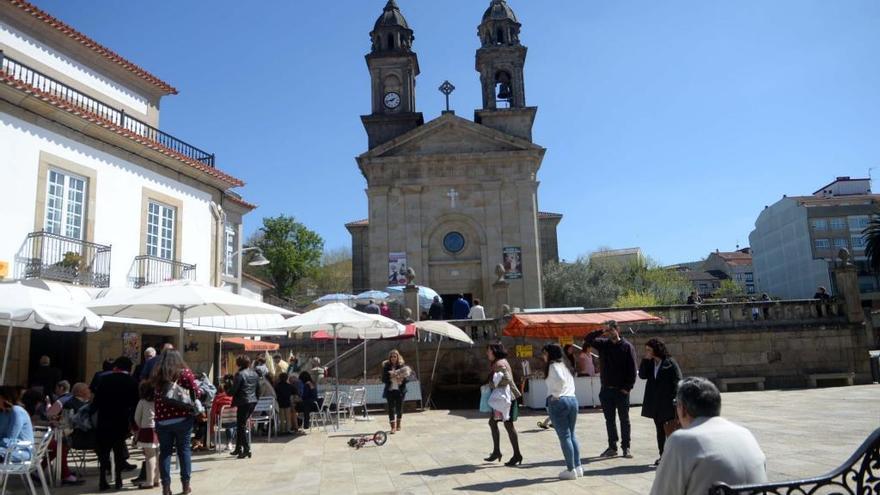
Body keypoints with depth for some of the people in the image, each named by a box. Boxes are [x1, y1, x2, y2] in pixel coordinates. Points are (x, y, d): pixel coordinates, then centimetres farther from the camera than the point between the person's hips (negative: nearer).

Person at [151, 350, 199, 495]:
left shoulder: (156, 375, 5)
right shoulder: (185, 372, -3)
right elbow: (195, 392, -6)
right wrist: (195, 407, 9)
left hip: (162, 419, 1)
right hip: (183, 418, -1)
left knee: (165, 451, 10)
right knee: (184, 449, 9)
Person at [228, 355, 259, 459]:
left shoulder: (239, 374, -13)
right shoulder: (254, 374, 10)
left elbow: (234, 390, -13)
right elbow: (258, 389, 14)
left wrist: (227, 392, 7)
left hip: (243, 402, -8)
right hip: (253, 402, 8)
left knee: (241, 426, 0)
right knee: (241, 425, 18)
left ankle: (246, 449, -3)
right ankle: (238, 448, 25)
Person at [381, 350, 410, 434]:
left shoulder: (402, 366, -1)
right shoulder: (386, 366, 0)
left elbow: (407, 378, -1)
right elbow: (383, 379, -3)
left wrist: (402, 379, -21)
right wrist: (390, 376, -19)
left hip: (400, 390, 0)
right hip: (390, 390, 0)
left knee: (399, 408, 10)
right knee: (391, 408, -5)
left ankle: (398, 425, 30)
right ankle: (393, 427, -3)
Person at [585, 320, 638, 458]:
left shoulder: (627, 346, -6)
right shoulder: (603, 344, 5)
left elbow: (632, 369, -8)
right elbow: (588, 340, 5)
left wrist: (628, 387, -13)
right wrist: (600, 332, -8)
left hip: (621, 390, -4)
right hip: (606, 389, 4)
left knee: (624, 420, 7)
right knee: (609, 420, 10)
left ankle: (626, 447, 16)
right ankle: (612, 447, 19)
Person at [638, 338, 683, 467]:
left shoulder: (670, 363, -10)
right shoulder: (649, 363, 8)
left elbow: (678, 382, -10)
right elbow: (642, 375, -3)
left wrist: (675, 399, -16)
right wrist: (646, 360, -9)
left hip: (667, 402, -6)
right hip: (655, 403, 6)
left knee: (670, 430, 0)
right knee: (660, 430, 13)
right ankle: (663, 455, 21)